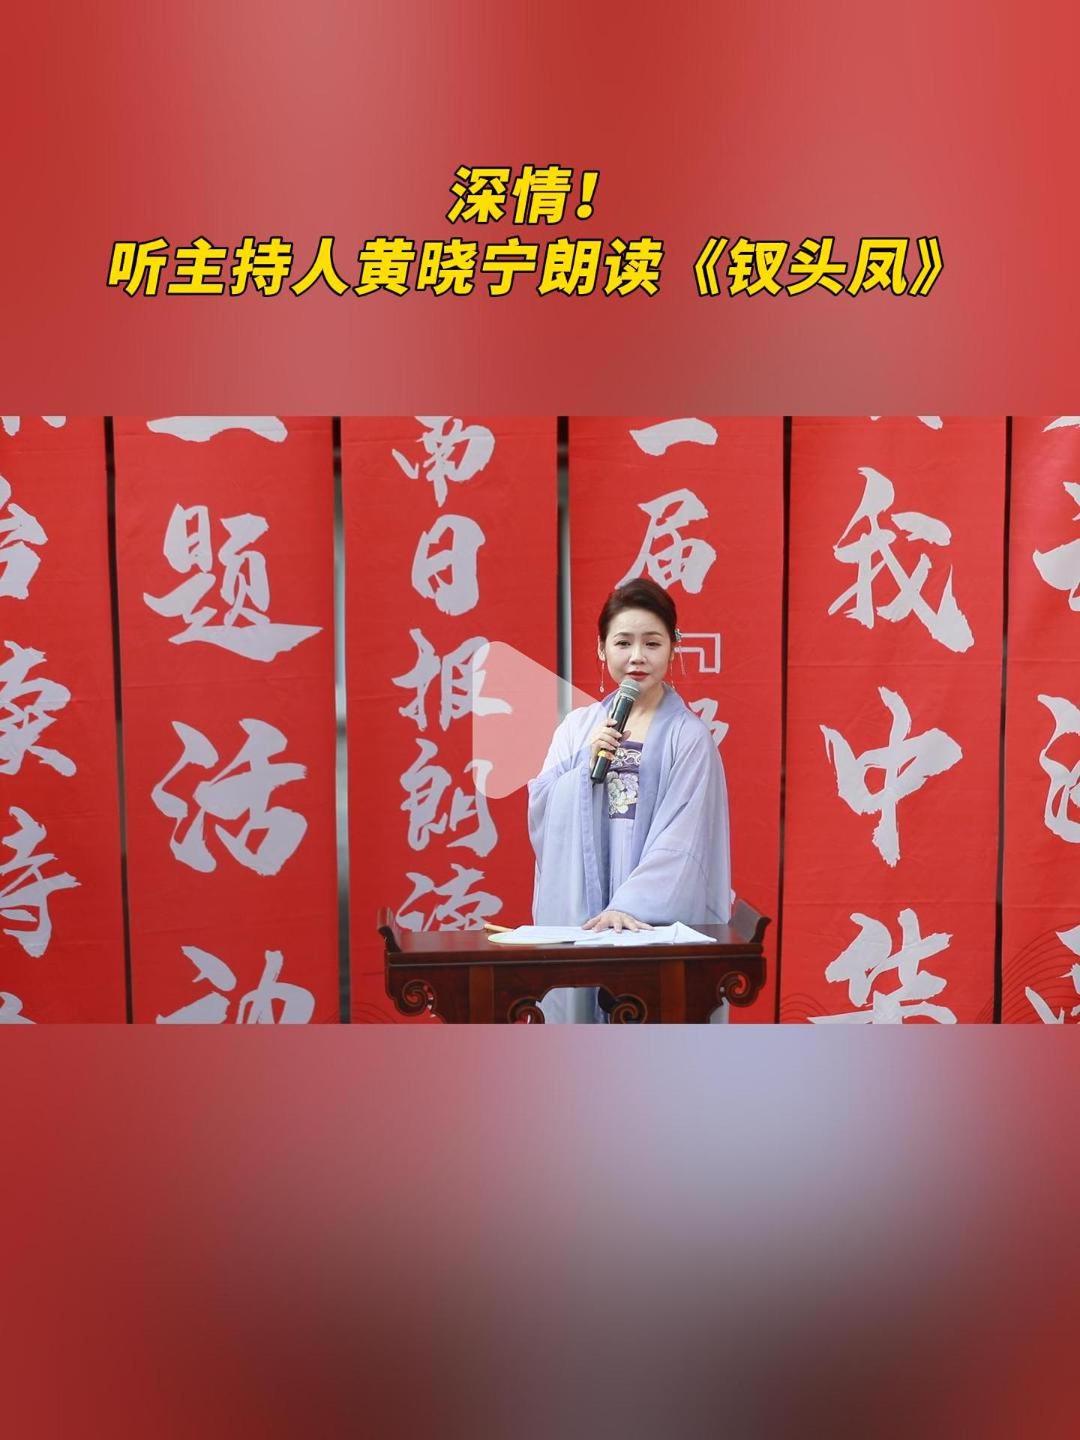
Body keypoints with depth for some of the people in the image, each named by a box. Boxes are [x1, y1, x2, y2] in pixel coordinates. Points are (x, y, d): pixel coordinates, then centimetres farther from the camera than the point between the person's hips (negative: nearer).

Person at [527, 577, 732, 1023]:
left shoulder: (689, 735, -3)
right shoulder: (577, 727, 8)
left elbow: (681, 840, -10)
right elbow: (542, 818, 5)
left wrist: (629, 905, -20)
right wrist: (585, 764, -8)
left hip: (656, 920, -3)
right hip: (577, 913, 3)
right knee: (580, 1015, 6)